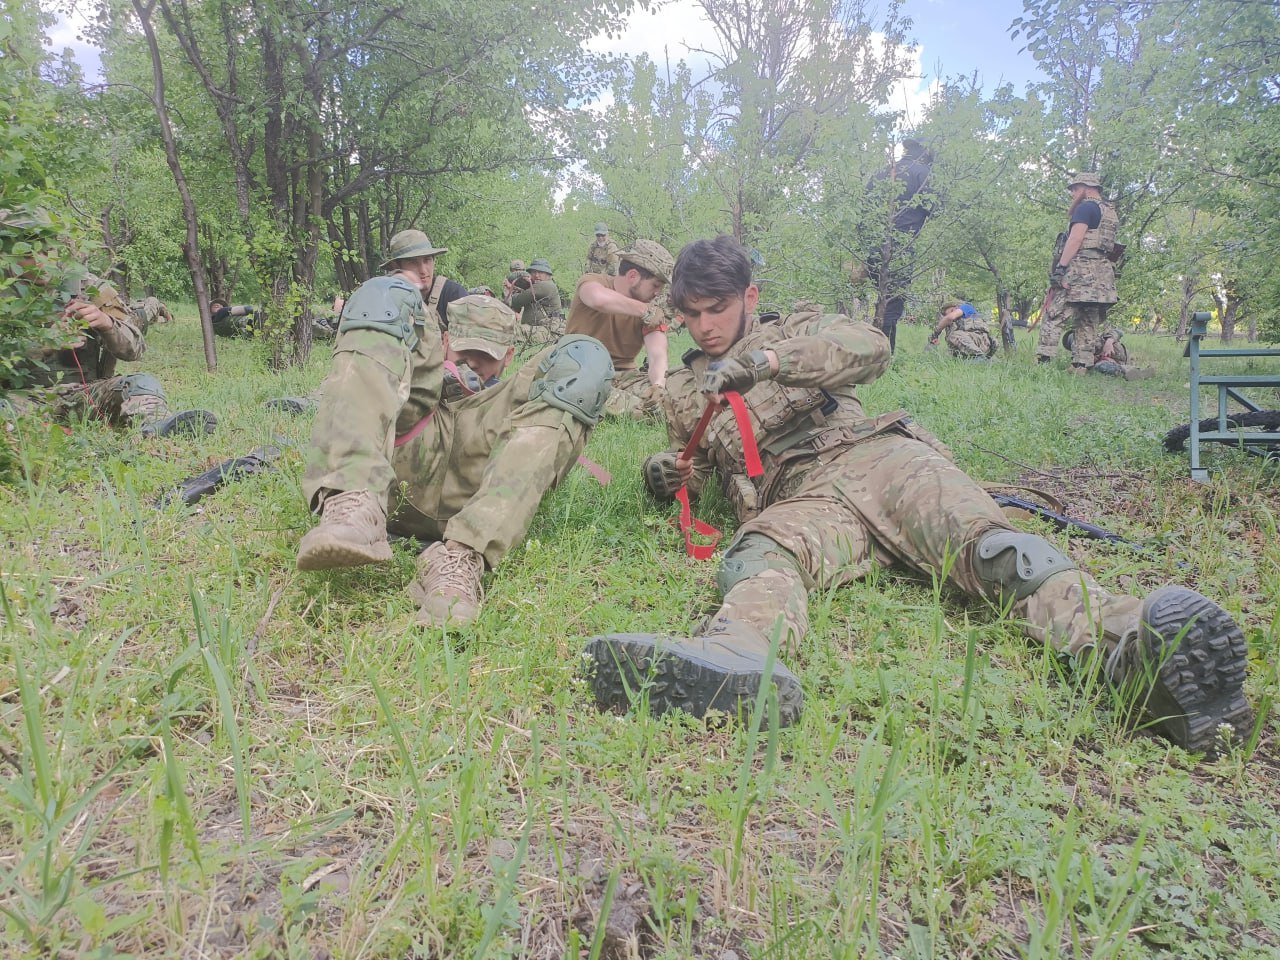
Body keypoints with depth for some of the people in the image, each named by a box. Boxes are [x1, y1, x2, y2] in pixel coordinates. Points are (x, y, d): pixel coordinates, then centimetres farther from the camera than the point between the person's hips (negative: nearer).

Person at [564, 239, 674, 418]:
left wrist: (658, 385, -36)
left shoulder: (653, 315, 3)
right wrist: (644, 311, -18)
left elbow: (658, 356, -14)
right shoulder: (592, 281, -4)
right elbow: (599, 299, -31)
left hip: (622, 376, 3)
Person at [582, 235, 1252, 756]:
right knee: (753, 558, -37)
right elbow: (694, 468, 31)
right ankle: (739, 659, -71)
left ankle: (1131, 642, -56)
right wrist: (668, 474, 4)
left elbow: (870, 346, 3)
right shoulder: (683, 393, 32)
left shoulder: (792, 332, 24)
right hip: (796, 504, 0)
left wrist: (765, 359, -12)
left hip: (870, 457, 0)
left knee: (987, 544, -31)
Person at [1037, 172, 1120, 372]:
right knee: (1088, 323, 8)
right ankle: (1081, 366, 5)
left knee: (1053, 316, -10)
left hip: (1081, 271, -9)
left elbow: (1076, 238, -15)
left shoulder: (1086, 207, -3)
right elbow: (1107, 247, 24)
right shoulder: (1110, 213, 25)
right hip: (1102, 276, 9)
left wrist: (1060, 267, -20)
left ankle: (1042, 362, -17)